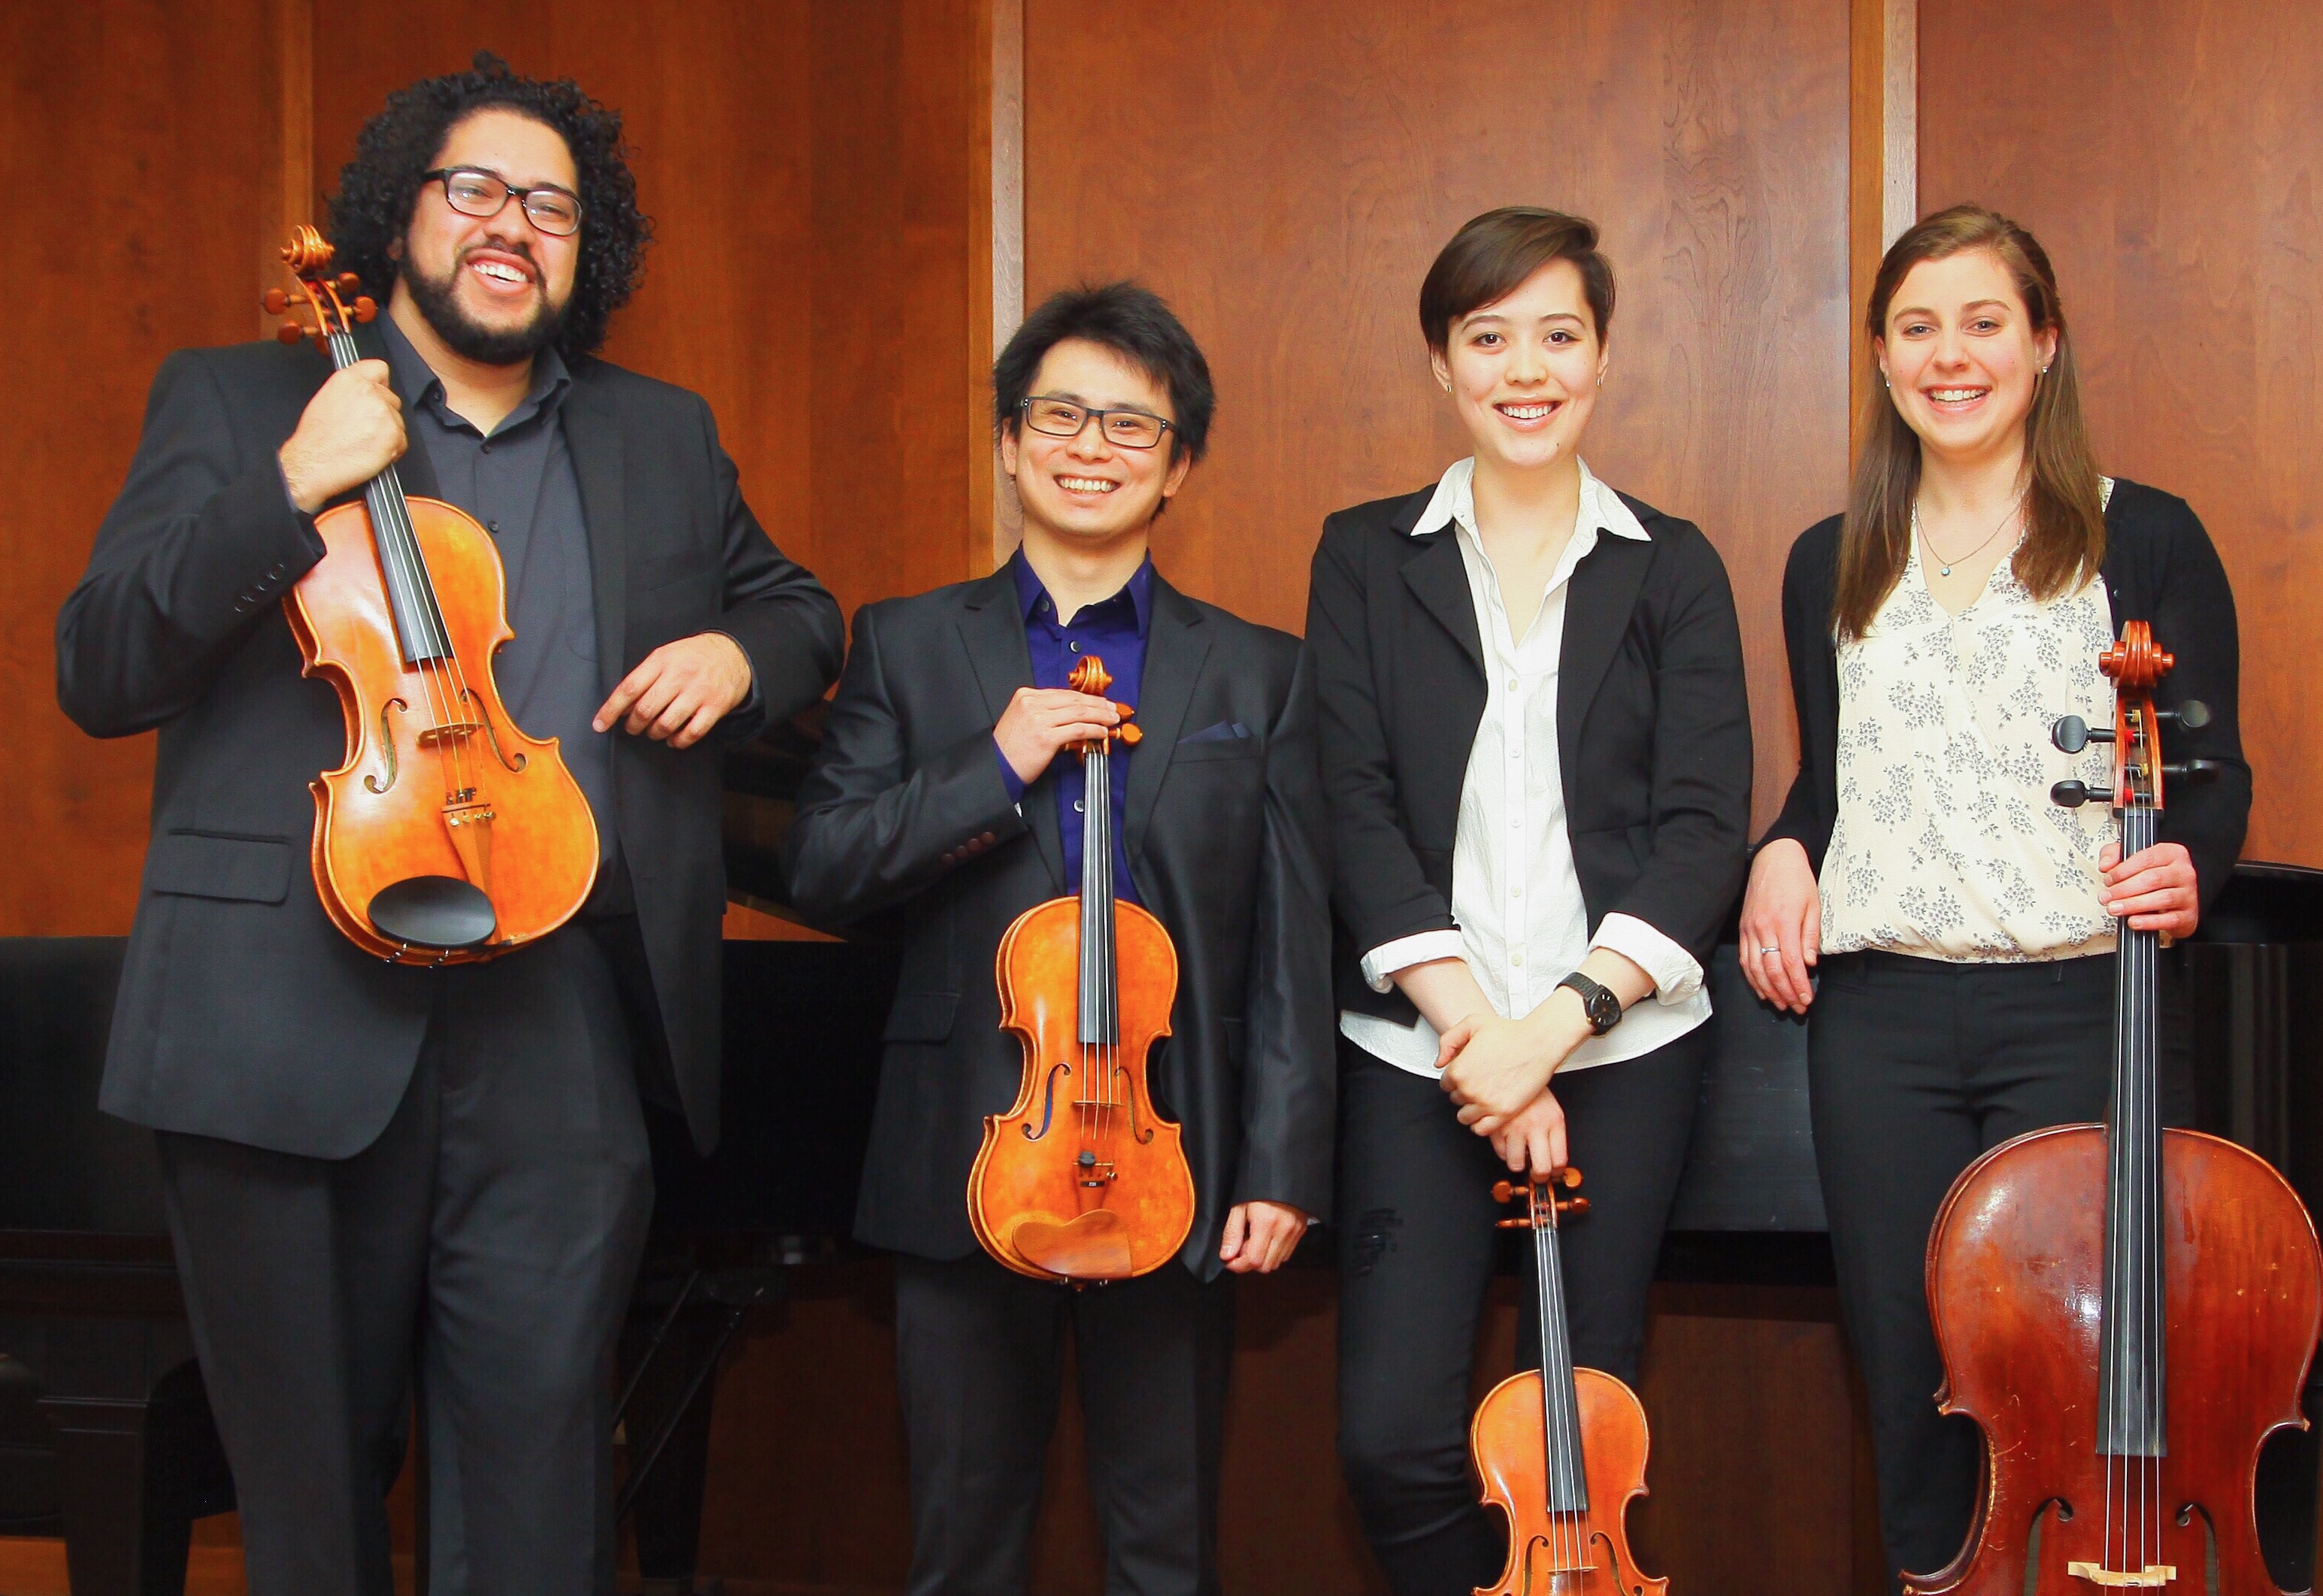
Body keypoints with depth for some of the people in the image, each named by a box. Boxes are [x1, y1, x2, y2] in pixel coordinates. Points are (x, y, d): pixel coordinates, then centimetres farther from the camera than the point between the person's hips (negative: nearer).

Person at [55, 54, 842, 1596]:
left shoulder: (663, 438, 16)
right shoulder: (233, 399, 8)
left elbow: (800, 611, 27)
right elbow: (98, 672, -1)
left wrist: (741, 652, 3)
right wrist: (292, 488, -13)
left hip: (559, 1032, 1)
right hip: (289, 1020, -1)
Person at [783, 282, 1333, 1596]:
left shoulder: (1259, 676, 6)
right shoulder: (909, 647, 7)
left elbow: (1295, 945, 2)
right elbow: (822, 869, -2)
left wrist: (1282, 1168, -5)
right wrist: (995, 769, -14)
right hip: (969, 1165, 1)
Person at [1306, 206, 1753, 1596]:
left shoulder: (1673, 570, 8)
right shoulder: (1367, 559, 8)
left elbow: (1704, 826, -1)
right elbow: (1354, 806, -1)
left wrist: (1555, 1022, -13)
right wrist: (1466, 1017, -12)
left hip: (1623, 1042, 0)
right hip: (1419, 1047, 0)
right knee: (1397, 1439, -9)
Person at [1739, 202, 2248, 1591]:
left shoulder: (2145, 540, 3)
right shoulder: (1834, 566, 14)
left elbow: (2212, 773, 1)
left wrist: (2185, 867, -20)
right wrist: (1786, 849, 0)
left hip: (2079, 1007, -3)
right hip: (1881, 1018, 3)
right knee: (1911, 1374, 8)